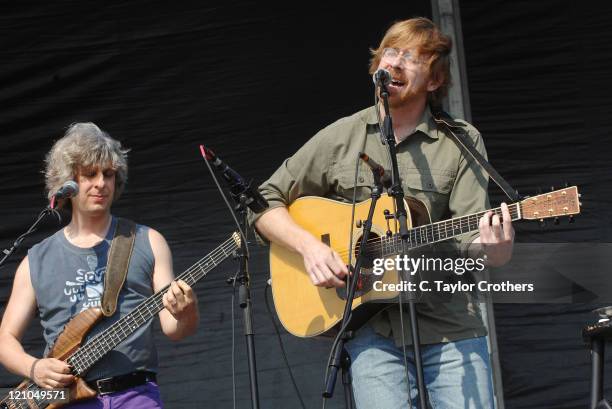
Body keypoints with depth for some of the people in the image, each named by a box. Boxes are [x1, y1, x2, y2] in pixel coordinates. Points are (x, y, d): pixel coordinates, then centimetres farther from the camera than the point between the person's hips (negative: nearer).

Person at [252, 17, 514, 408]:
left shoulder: (461, 142, 3)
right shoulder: (341, 137, 7)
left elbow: (472, 235, -6)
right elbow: (265, 202, 10)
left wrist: (495, 246, -29)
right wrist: (309, 245, -7)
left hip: (451, 328, 0)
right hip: (371, 328, 0)